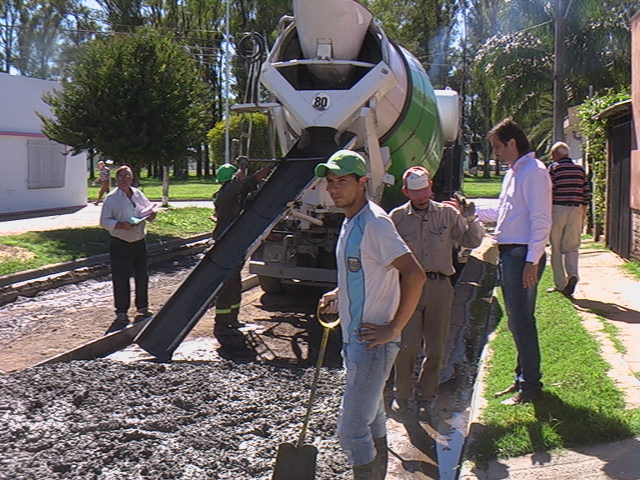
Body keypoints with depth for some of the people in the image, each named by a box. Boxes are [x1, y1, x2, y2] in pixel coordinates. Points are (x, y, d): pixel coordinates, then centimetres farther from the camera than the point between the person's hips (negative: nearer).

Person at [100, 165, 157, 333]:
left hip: (140, 242, 5)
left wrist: (152, 215, -5)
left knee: (142, 276, 13)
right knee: (121, 279, -1)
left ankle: (143, 308, 28)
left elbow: (150, 209, 18)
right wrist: (120, 225, -24)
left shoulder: (138, 194, 9)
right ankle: (121, 313, 10)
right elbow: (104, 221, -10)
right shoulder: (111, 198, -7)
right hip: (120, 244, -5)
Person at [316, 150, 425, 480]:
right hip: (354, 338, 10)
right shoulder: (350, 222, 12)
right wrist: (338, 295, 12)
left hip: (372, 342, -10)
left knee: (351, 431, -8)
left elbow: (414, 275, -26)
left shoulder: (374, 223, -19)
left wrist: (393, 329, -22)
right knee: (372, 424, 19)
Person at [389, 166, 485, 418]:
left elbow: (473, 242, 5)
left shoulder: (448, 213, 6)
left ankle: (426, 398, 23)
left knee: (435, 348, 7)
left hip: (439, 286, 2)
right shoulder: (397, 217, 4)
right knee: (407, 346, -5)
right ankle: (402, 395, 15)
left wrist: (470, 219, -11)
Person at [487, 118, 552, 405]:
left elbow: (540, 220, -19)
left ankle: (531, 387, 5)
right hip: (508, 253, 10)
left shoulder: (534, 172, -14)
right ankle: (522, 378, 27)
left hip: (523, 256, -10)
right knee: (516, 321, 16)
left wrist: (532, 262, -21)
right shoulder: (513, 172, 17)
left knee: (522, 322, -5)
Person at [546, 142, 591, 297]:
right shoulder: (580, 169, 10)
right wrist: (582, 212, 19)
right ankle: (572, 274, -17)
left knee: (556, 248, 6)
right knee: (571, 247, 9)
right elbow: (587, 192, 10)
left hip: (557, 210, -3)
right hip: (575, 211, 4)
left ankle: (560, 284, 9)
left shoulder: (554, 168, -4)